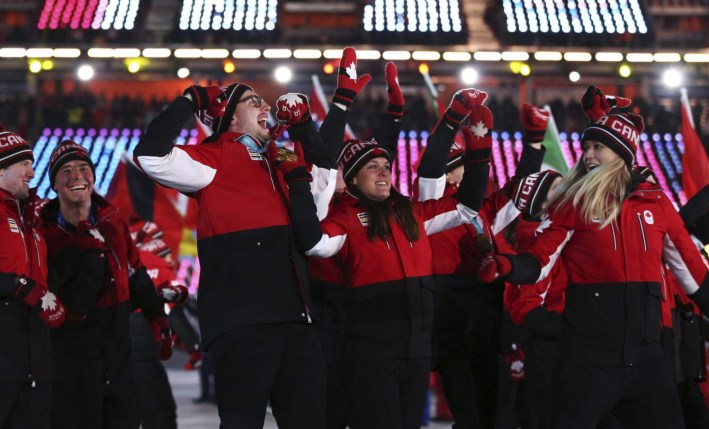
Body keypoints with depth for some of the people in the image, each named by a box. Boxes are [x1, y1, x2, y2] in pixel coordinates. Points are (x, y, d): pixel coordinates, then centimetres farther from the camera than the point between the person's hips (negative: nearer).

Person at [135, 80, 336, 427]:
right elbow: (151, 156, -13)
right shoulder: (215, 157, 2)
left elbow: (324, 175, 40)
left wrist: (302, 123, 30)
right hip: (242, 320, -8)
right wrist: (190, 101, -6)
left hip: (294, 317, 8)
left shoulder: (275, 163, 23)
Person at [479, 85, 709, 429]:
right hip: (590, 351, -3)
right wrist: (507, 266, -24)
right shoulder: (572, 202, 0)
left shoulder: (656, 202, 7)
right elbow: (540, 261, -5)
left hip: (647, 352, 3)